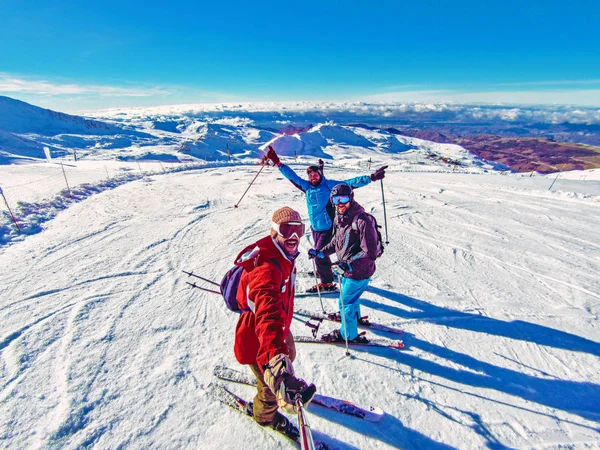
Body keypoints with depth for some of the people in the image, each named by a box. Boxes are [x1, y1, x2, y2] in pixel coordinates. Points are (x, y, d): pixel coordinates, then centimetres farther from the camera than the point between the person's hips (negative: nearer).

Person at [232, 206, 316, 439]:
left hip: (278, 327, 8)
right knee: (272, 386, 17)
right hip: (258, 339, -8)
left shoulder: (284, 255, -7)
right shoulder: (265, 267, -39)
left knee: (287, 357, 35)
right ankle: (265, 414, 52)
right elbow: (267, 312, -57)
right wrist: (275, 359, -70)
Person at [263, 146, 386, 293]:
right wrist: (277, 162, 3)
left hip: (328, 228, -6)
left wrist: (371, 177, -23)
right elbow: (292, 176, 5)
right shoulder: (307, 186, 1)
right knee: (318, 251, 21)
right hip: (315, 227, 6)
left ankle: (327, 283, 9)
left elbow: (350, 183, -15)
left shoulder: (329, 185, -11)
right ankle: (323, 271, 48)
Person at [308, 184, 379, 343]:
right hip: (347, 269, 8)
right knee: (352, 296, 30)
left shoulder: (363, 221, -27)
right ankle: (355, 316, 60)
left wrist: (350, 264, -33)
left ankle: (348, 333, 29)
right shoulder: (339, 218, -1)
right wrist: (321, 253, 10)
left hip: (359, 272, -8)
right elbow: (336, 242, 15)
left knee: (345, 302, 5)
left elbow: (370, 252, -29)